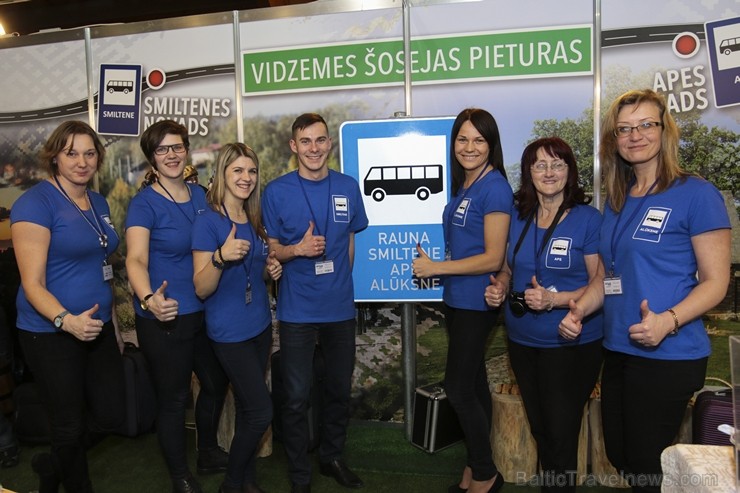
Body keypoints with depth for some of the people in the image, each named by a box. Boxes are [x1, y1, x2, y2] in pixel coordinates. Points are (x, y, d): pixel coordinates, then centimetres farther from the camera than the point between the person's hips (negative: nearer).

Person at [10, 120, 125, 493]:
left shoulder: (98, 202, 8)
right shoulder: (35, 203, -14)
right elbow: (32, 284, -18)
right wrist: (67, 320, -35)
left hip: (98, 328, 7)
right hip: (51, 334, -7)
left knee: (111, 415, 12)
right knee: (70, 424, 8)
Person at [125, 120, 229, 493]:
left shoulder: (200, 195, 5)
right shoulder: (144, 203, -13)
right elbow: (136, 259, -26)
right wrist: (149, 298, -46)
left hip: (205, 311, 7)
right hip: (164, 317, -6)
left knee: (216, 382, 20)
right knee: (174, 397, 8)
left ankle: (209, 454, 44)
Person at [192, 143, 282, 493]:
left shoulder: (254, 220, 6)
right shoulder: (207, 221, -15)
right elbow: (202, 289, -17)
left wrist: (271, 270, -2)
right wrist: (221, 256, -34)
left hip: (260, 325, 7)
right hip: (229, 331, -6)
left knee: (248, 409, 16)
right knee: (261, 411, -3)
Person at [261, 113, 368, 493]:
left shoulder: (348, 187, 2)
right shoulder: (276, 191, -6)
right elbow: (271, 249, -2)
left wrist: (339, 281, 11)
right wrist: (298, 250, -21)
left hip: (340, 307, 3)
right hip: (297, 310, -3)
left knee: (340, 390, 16)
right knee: (297, 398, 6)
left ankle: (332, 457, 39)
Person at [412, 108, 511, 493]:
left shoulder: (494, 187, -15)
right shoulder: (461, 186, 10)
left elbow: (493, 258, -19)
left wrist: (436, 267, -17)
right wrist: (432, 261, 1)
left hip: (475, 302, -8)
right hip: (456, 299, 8)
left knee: (458, 388, 0)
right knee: (473, 384, 17)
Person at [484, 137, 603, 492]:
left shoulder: (588, 219, -11)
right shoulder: (517, 217, 4)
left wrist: (555, 299, -26)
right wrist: (499, 288, -7)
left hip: (571, 344, -5)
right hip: (522, 341, 5)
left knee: (560, 433, 6)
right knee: (539, 428, 20)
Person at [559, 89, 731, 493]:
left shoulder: (695, 194, -9)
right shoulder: (617, 201, 11)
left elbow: (715, 281, -10)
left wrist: (668, 321, -26)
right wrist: (578, 311, 0)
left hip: (669, 356, -7)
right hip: (617, 352, 7)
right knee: (618, 457, 18)